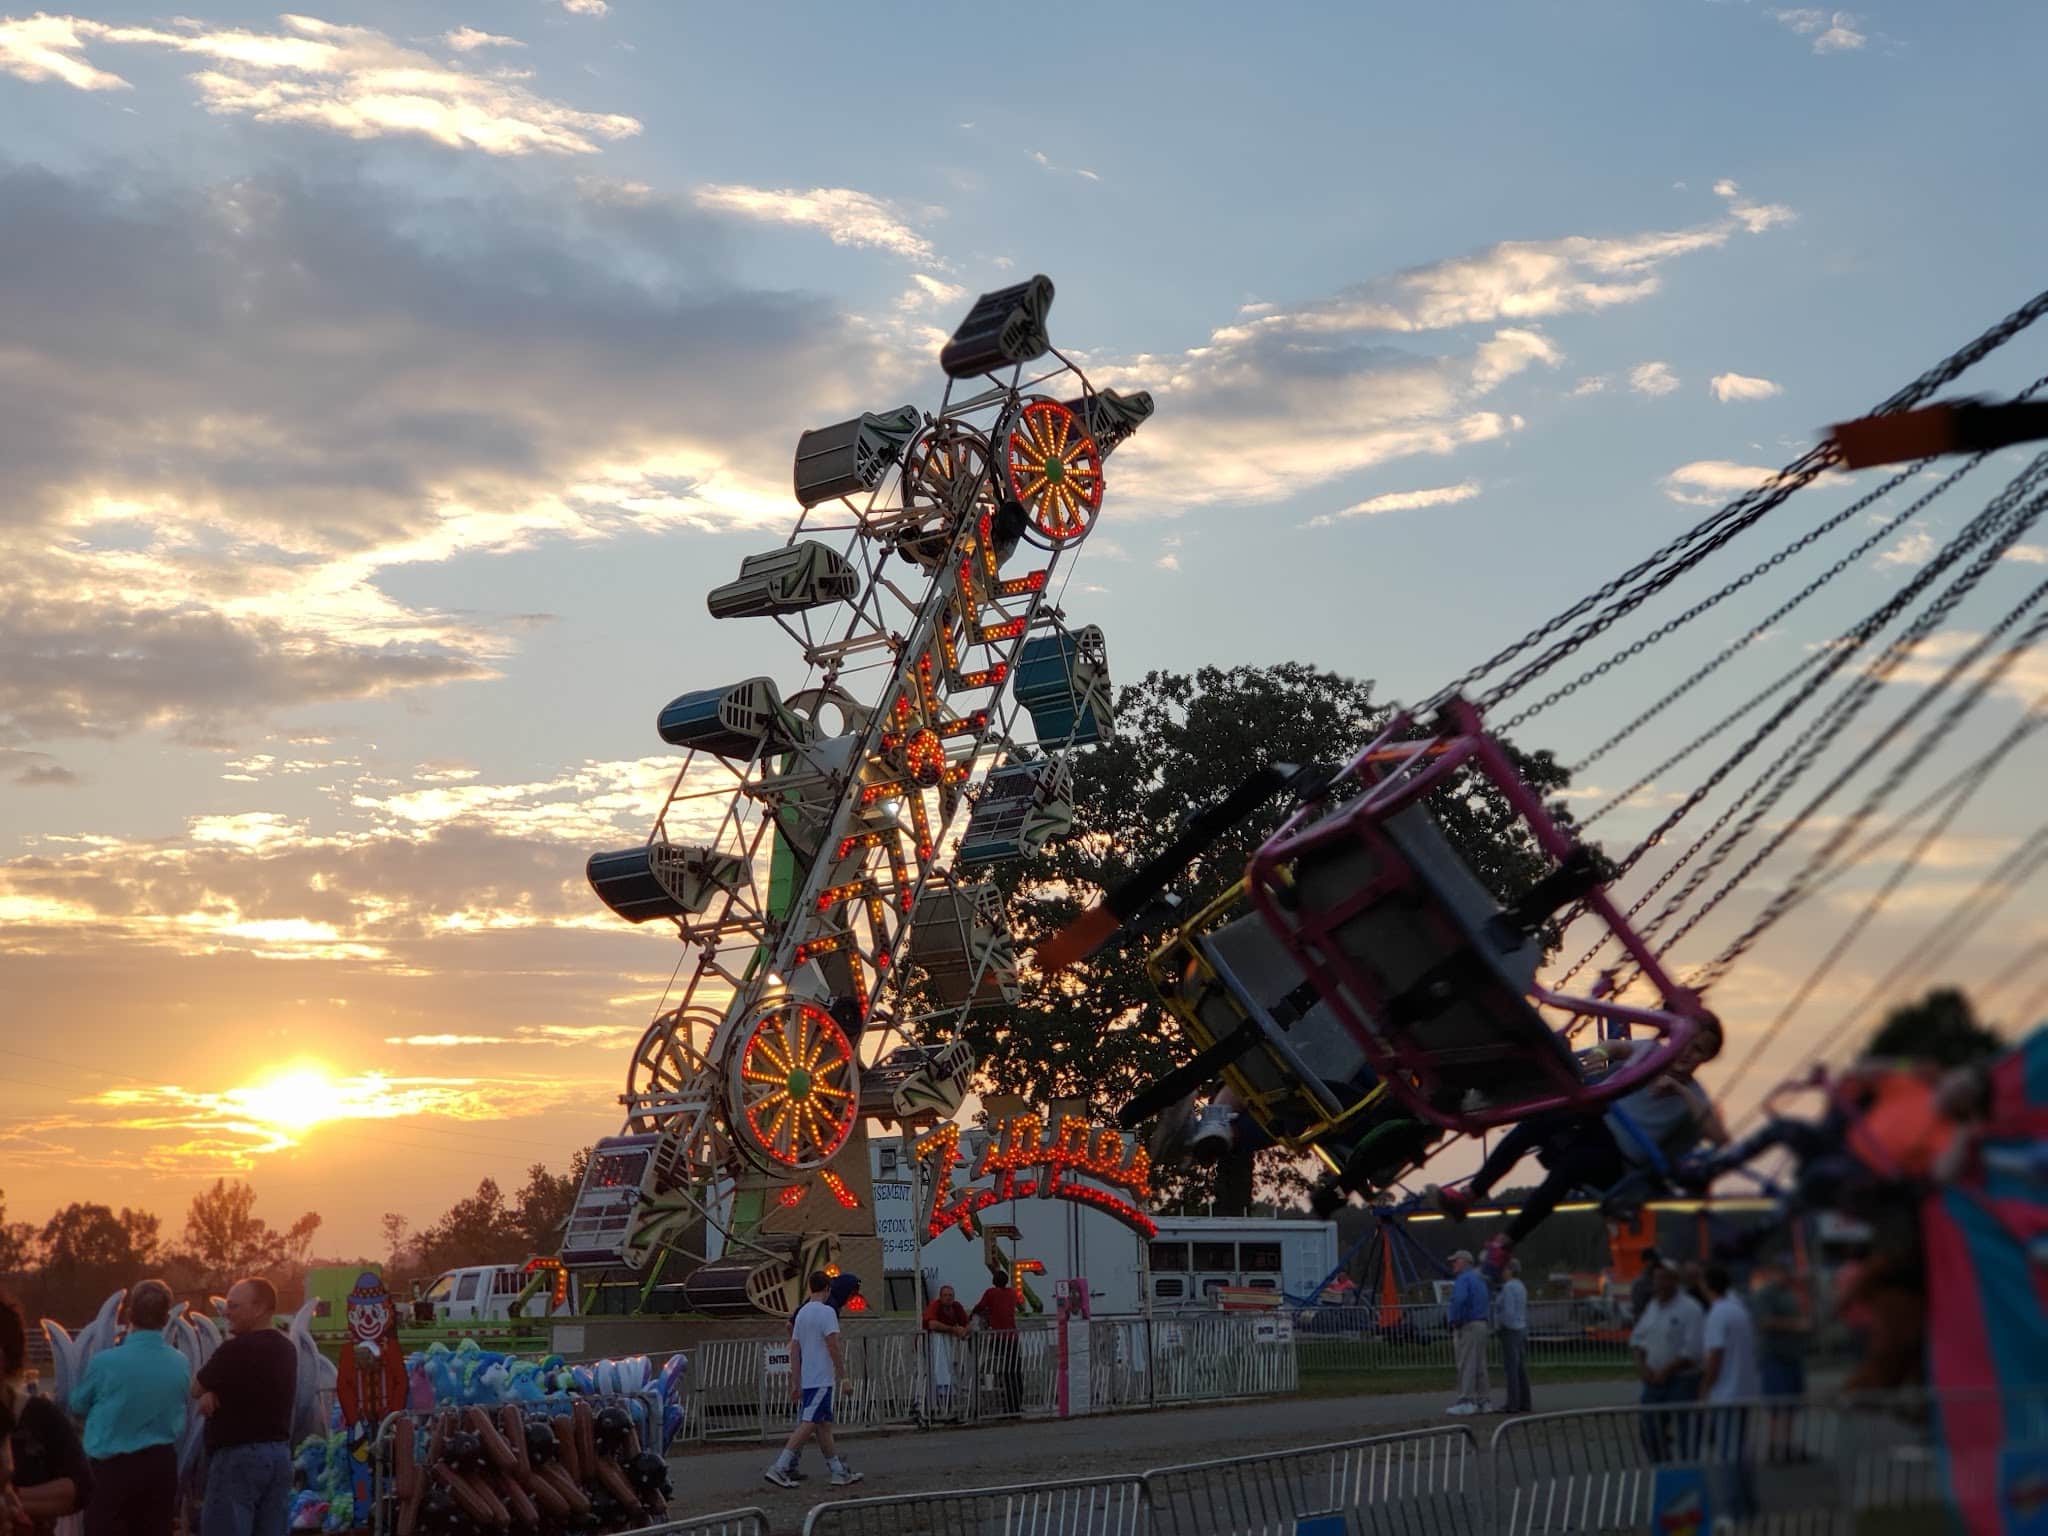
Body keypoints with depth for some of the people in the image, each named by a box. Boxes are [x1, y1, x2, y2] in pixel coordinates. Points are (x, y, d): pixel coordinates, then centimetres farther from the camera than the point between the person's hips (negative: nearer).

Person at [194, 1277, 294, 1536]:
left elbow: (196, 1387, -4)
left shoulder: (236, 1349, -16)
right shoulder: (287, 1349, 11)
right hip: (279, 1454, 8)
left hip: (238, 1456, -8)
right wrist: (213, 1393, 0)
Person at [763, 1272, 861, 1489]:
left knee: (823, 1425, 12)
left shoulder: (801, 1312, 13)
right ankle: (779, 1468, -18)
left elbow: (794, 1349, 13)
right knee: (809, 1424, -10)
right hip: (822, 1379, -8)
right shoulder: (827, 1311, -10)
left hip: (805, 1379, 8)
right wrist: (842, 1371, -6)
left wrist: (796, 1383, 14)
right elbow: (833, 1345, -16)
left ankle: (839, 1472, 17)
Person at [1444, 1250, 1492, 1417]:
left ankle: (1466, 1402, -11)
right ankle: (1483, 1402, 11)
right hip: (1481, 1325, 9)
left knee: (1466, 1365, -9)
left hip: (1467, 1326, -9)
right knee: (1479, 1365, 10)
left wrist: (1454, 1321, -19)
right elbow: (1489, 1302, 27)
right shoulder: (1479, 1279, 18)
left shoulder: (1463, 1279, -12)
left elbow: (1459, 1300, -30)